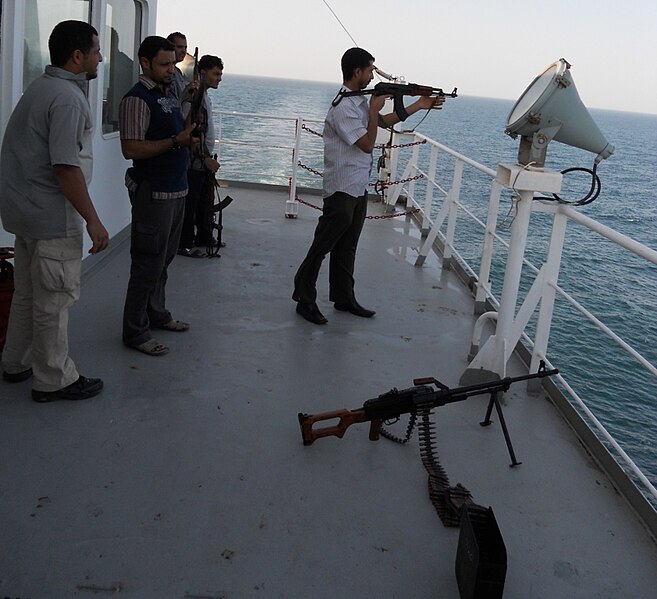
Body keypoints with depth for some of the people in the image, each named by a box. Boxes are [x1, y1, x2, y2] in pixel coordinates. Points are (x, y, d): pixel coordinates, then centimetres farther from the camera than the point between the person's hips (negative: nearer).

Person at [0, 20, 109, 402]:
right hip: (53, 217, -10)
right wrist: (93, 220, -21)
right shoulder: (68, 98, -19)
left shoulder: (41, 87, 14)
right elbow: (65, 167, -25)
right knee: (55, 300, 1)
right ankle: (54, 380, 13)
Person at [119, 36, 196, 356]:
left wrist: (190, 136, 7)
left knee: (164, 258, 17)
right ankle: (135, 331, 6)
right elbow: (131, 149, -21)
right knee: (149, 264, -3)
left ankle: (156, 314, 32)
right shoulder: (137, 99, -14)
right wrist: (176, 141, -23)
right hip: (153, 192, -9)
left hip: (176, 189, 9)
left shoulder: (170, 95, 15)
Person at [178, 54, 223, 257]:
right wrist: (205, 158, -20)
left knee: (206, 201, 17)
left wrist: (209, 157, 16)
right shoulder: (193, 98, -18)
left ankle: (204, 238, 29)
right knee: (190, 204, -1)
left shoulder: (205, 97, 13)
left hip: (205, 159, 10)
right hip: (195, 162, -10)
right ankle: (184, 244, 7)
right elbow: (192, 134, -22)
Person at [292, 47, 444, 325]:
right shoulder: (343, 107, -19)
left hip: (359, 188, 10)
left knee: (347, 248, 16)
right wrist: (374, 109, -13)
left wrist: (419, 105, 22)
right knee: (322, 247, -1)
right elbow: (368, 144, -20)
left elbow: (385, 121, 25)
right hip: (341, 190, -10)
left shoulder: (359, 101, 11)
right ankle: (305, 300, 8)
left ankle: (343, 298, 26)